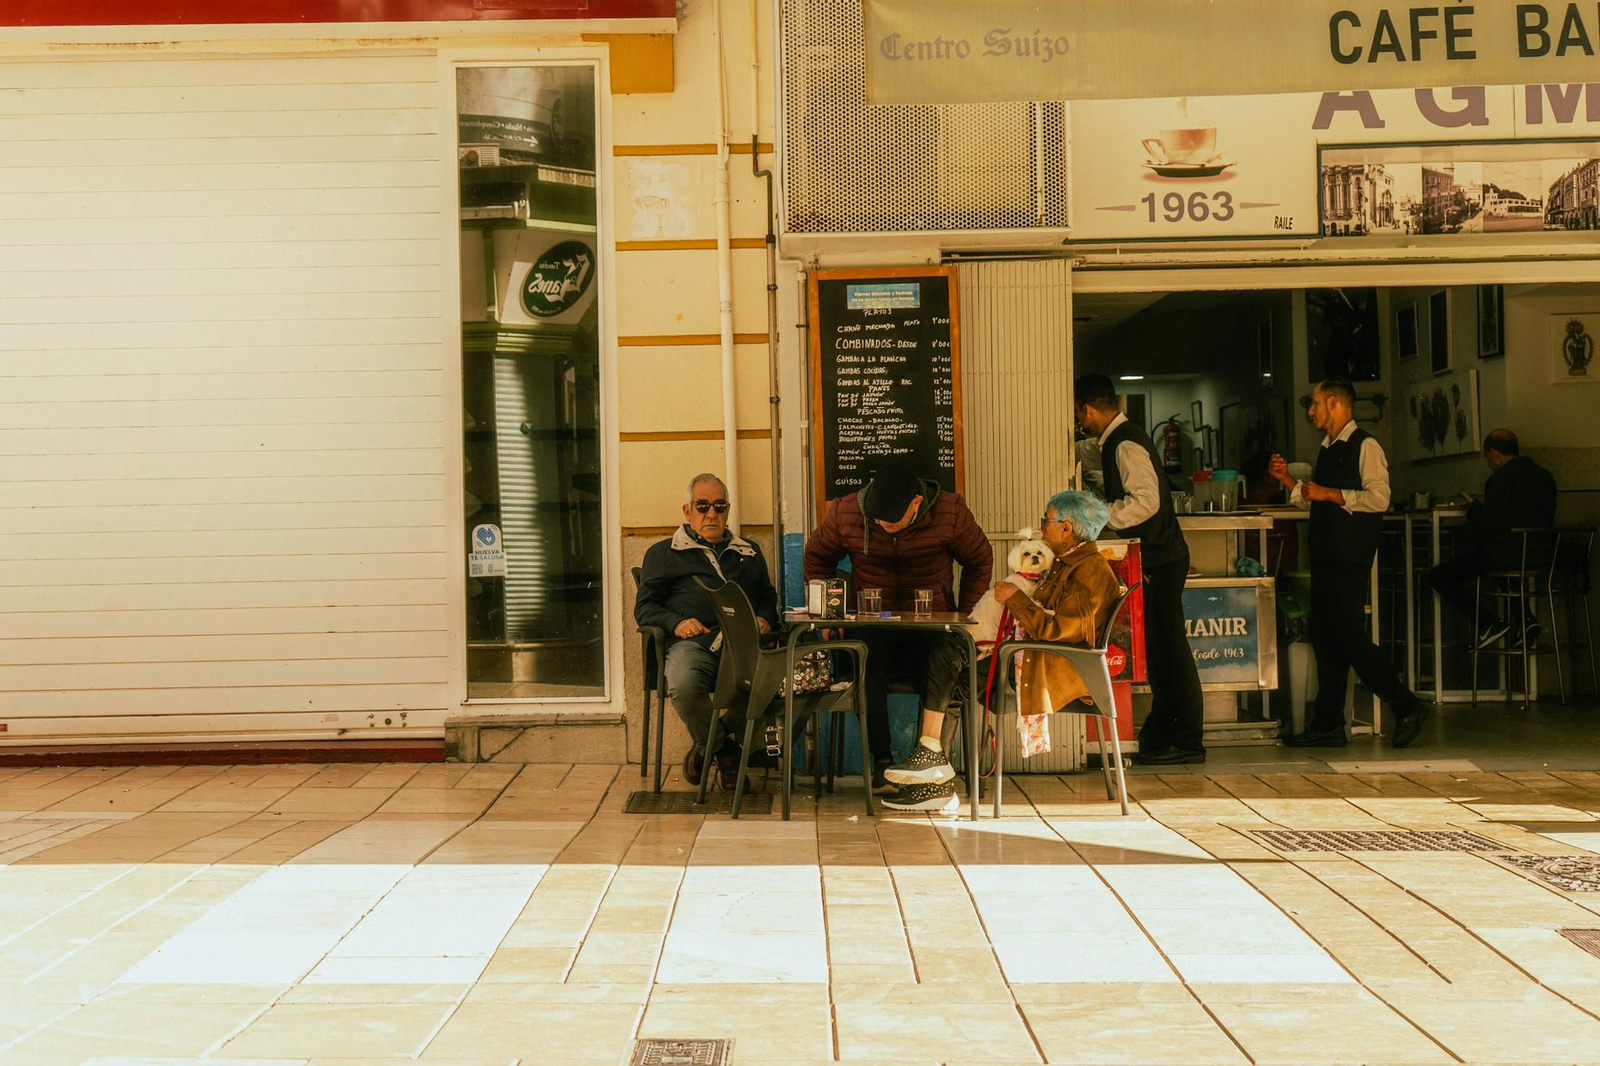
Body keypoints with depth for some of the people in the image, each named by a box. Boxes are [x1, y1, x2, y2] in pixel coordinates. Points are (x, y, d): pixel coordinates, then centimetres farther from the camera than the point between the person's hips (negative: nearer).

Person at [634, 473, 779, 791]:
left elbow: (768, 598, 31)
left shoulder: (749, 553, 32)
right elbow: (645, 607, 14)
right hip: (693, 642, -2)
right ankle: (724, 750, -6)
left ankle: (707, 744, -5)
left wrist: (764, 618, 6)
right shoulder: (663, 554, 22)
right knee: (683, 686, -38)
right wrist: (675, 622, -7)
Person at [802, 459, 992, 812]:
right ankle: (883, 764, -37)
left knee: (946, 649, -37)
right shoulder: (845, 512, 0)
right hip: (872, 628, 0)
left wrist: (964, 614, 3)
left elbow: (980, 560, 12)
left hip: (932, 627, 0)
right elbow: (817, 556, 17)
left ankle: (930, 749, -41)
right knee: (864, 657, -36)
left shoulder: (950, 512, -3)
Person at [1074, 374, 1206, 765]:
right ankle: (1160, 734, 19)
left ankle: (1187, 740, -1)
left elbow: (1146, 500, -27)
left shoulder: (1126, 445, -16)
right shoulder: (1115, 442, 16)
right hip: (1154, 560, 10)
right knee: (1159, 648, 13)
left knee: (1168, 647, -6)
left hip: (1159, 561, -10)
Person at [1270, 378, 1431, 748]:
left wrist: (1329, 493, -16)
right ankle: (1328, 725, 12)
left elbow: (1379, 497, -19)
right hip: (1325, 557, 9)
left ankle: (1406, 707, 0)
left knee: (1349, 636, -11)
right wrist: (1287, 480, 12)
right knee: (1325, 638, 8)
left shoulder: (1365, 446, -9)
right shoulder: (1328, 450, 19)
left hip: (1350, 559, -9)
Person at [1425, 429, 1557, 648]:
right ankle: (1525, 620, 24)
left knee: (1437, 577, 0)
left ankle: (1491, 623, -8)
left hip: (1505, 557, -9)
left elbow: (1486, 529, -17)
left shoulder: (1502, 478, -13)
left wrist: (1474, 507, 5)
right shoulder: (1545, 477, 11)